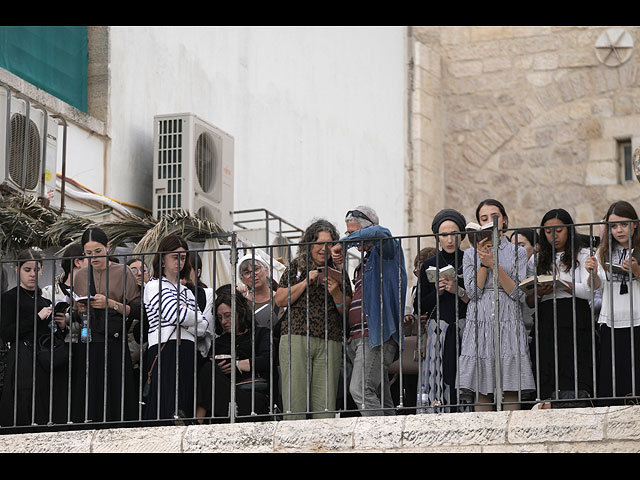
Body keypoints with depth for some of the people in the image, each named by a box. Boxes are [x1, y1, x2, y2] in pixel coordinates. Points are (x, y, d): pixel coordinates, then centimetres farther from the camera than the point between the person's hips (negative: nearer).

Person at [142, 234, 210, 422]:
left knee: (186, 413, -2)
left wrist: (186, 319, -5)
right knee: (167, 412, -16)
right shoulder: (154, 286, 2)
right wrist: (201, 318, 6)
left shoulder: (186, 291, 24)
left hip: (188, 357, 7)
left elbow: (202, 328, 16)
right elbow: (176, 314, -13)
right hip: (165, 355, -7)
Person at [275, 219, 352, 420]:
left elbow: (347, 311, 13)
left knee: (325, 402, -5)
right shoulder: (296, 267, 11)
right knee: (295, 397, -7)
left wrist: (335, 292, -6)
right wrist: (306, 282, -5)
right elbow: (279, 300, 3)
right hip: (295, 337, -1)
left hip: (329, 343, 1)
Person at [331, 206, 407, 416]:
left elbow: (381, 233, -25)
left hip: (377, 335, -10)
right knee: (380, 397, 4)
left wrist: (343, 243, -16)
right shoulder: (366, 261, 27)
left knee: (361, 390, -21)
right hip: (358, 339, 10)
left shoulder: (387, 251, -1)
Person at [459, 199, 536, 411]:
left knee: (510, 391, -8)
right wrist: (483, 263, -8)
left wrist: (494, 264, -10)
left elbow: (518, 294, -2)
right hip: (479, 325, 1)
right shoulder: (471, 254, 13)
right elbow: (473, 292, 1)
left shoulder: (518, 252, 10)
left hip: (508, 324, -1)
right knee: (482, 392, -4)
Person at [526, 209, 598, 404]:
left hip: (576, 323, -3)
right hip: (546, 324, 3)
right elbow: (529, 303, 15)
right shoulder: (536, 261, 19)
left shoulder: (583, 255, 11)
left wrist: (560, 284, -12)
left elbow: (588, 292, -2)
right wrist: (540, 293, -6)